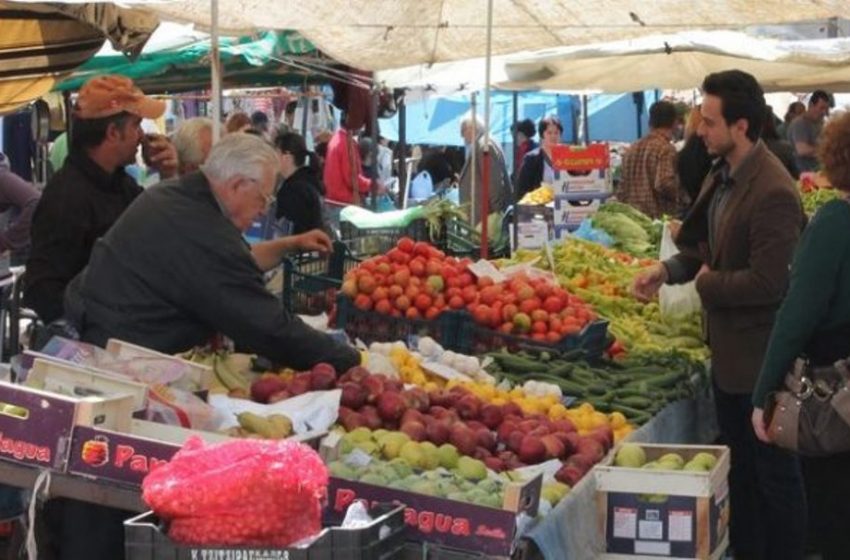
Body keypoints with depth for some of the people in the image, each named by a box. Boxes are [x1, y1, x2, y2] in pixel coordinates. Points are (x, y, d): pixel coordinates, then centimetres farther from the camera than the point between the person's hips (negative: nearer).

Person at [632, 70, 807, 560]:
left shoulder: (772, 193, -26)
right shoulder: (722, 174, 4)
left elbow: (767, 282, -29)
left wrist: (708, 283, -15)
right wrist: (668, 271, 0)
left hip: (760, 355, -10)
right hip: (728, 348, 10)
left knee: (774, 473, 5)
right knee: (739, 464, 22)